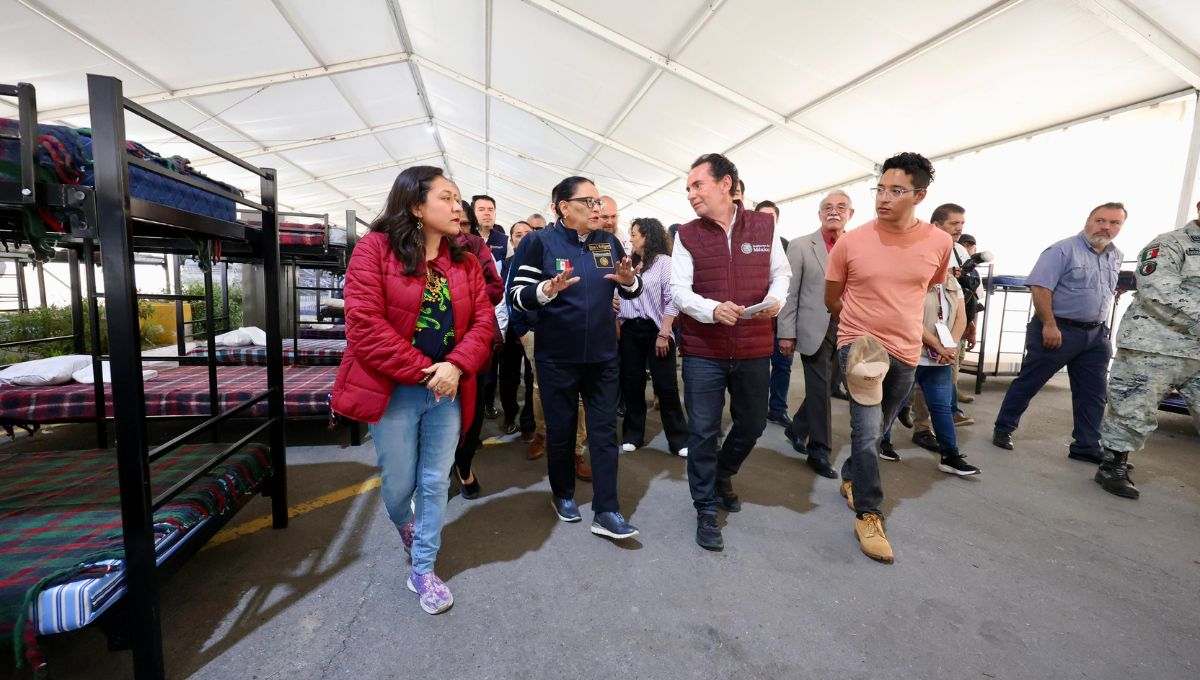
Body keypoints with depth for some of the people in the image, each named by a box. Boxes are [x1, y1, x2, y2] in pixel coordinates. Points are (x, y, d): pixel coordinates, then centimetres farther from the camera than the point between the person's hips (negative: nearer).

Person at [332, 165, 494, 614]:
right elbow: (364, 325, -16)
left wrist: (456, 366, -16)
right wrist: (423, 372, -17)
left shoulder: (465, 263, 6)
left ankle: (423, 570, 30)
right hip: (393, 390, -3)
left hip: (447, 390, 4)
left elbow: (483, 321, 1)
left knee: (436, 483, 10)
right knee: (400, 482, 13)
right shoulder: (375, 249, -8)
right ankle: (404, 525, 50)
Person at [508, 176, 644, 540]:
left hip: (603, 355, 4)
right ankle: (563, 494, 35)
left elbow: (631, 291, 10)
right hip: (557, 358, -3)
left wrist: (629, 280, -13)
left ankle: (606, 512, 15)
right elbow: (517, 296, -11)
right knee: (561, 430, 12)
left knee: (605, 431, 5)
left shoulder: (609, 242, 5)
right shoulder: (540, 242, -7)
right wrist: (548, 289, -30)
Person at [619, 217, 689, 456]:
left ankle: (678, 439, 12)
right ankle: (632, 435, 24)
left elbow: (671, 300, -9)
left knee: (666, 385, 0)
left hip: (655, 329, -5)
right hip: (629, 330, 5)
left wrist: (664, 334, -15)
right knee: (631, 383, 9)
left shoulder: (665, 262, -2)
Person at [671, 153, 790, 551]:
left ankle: (722, 475, 46)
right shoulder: (687, 235, -1)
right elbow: (678, 290, -7)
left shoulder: (764, 226, 4)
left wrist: (775, 299, -11)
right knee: (703, 431, 3)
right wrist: (713, 309, -26)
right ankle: (706, 510, 22)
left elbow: (781, 272, 11)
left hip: (754, 350, 3)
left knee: (752, 425, 16)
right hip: (703, 351, -2)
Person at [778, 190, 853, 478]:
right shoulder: (801, 246, -1)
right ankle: (819, 451, 15)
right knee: (820, 391, 1)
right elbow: (789, 293, -4)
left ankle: (797, 429, 36)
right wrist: (786, 334, -8)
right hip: (815, 330, -4)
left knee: (826, 387, 13)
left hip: (848, 329, 4)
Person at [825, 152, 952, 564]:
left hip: (906, 351, 4)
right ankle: (868, 516, 5)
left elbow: (932, 289, 16)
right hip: (859, 346, -3)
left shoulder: (940, 243, -4)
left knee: (877, 429, 18)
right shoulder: (850, 242, -10)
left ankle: (850, 477, 43)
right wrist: (866, 324, 5)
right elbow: (831, 300, 1)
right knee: (868, 430, -11)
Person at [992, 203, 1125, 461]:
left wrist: (1101, 326, 17)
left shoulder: (1115, 257, 13)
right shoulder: (1064, 249, -12)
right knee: (1028, 383, 0)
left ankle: (1086, 446, 18)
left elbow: (1108, 293, 24)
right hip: (1058, 330, -7)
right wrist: (1049, 325, -23)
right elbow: (1039, 286, -20)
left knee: (1093, 393, 9)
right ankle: (1003, 429, 12)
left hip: (1095, 333, 8)